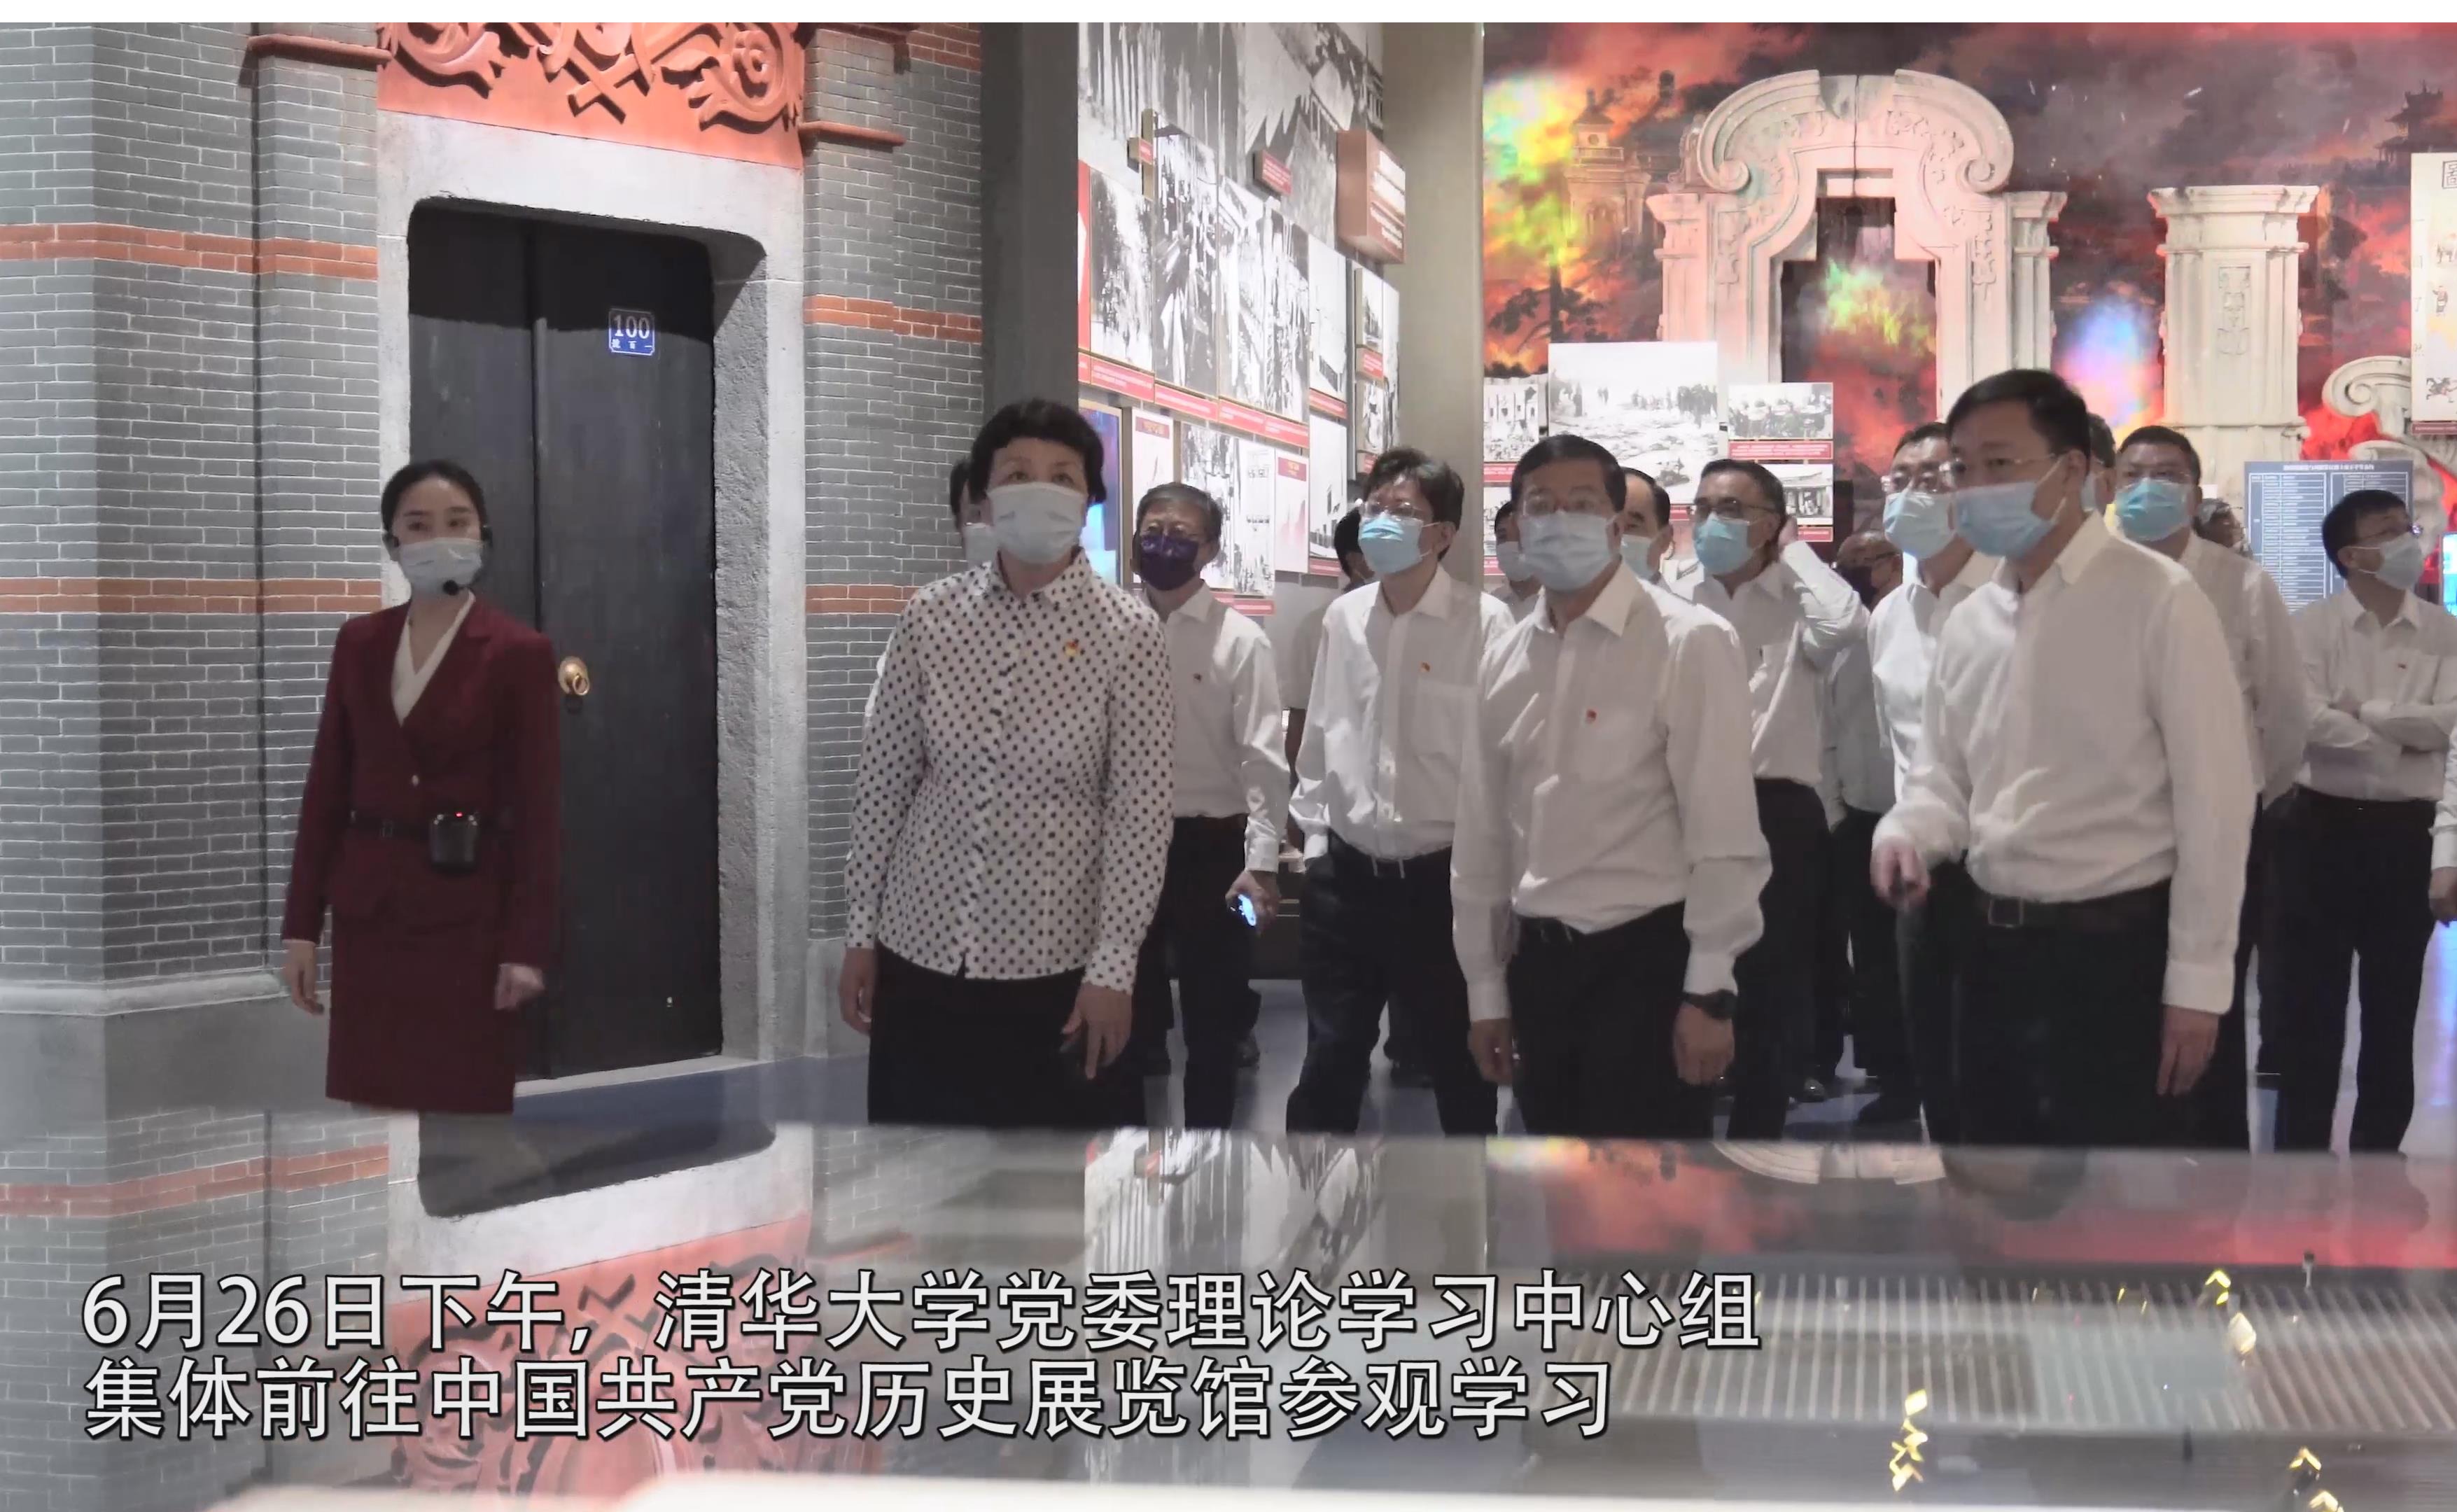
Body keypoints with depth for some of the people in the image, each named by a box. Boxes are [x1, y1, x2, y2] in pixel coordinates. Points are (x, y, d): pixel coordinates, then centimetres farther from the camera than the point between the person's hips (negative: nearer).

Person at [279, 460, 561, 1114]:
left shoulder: (519, 651, -6)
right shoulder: (359, 641, 7)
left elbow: (539, 806, -8)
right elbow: (327, 784, 8)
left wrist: (528, 944, -12)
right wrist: (301, 924, 4)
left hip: (467, 905, -4)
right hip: (369, 902, 4)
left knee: (463, 1100, 0)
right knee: (366, 1097, 6)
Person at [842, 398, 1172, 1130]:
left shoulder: (1128, 631, -9)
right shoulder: (930, 614, -1)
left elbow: (1141, 810, -9)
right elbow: (883, 779, 4)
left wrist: (1113, 966, -12)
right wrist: (860, 930, 4)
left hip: (1057, 958, -3)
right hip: (922, 946, 3)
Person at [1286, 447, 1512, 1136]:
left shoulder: (1485, 623, -12)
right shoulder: (1343, 618, 4)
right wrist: (1316, 838, 11)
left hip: (1444, 878, -4)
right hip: (1346, 874, 4)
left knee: (1459, 1064, 10)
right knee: (1330, 1061, 13)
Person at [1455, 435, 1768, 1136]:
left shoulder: (1688, 643, -10)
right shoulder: (1502, 661, 8)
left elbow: (1725, 834, -12)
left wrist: (1709, 991, -14)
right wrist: (1486, 988, 13)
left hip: (1645, 959, -6)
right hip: (1539, 963, 6)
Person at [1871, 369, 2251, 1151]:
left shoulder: (2158, 600, -11)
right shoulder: (1968, 622, 9)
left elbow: (2214, 800, -12)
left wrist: (2197, 983, -14)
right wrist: (1904, 835, -9)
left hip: (2116, 952, -6)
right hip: (1997, 949, 6)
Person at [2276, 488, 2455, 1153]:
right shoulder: (2310, 627, -3)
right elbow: (2309, 723, -16)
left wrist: (2359, 711, -12)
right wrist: (2403, 735, -11)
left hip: (2403, 832, 2)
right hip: (2323, 827, -2)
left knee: (2394, 1004, 10)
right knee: (2309, 1001, 5)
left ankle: (2378, 1161, 21)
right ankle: (2302, 1159, 14)